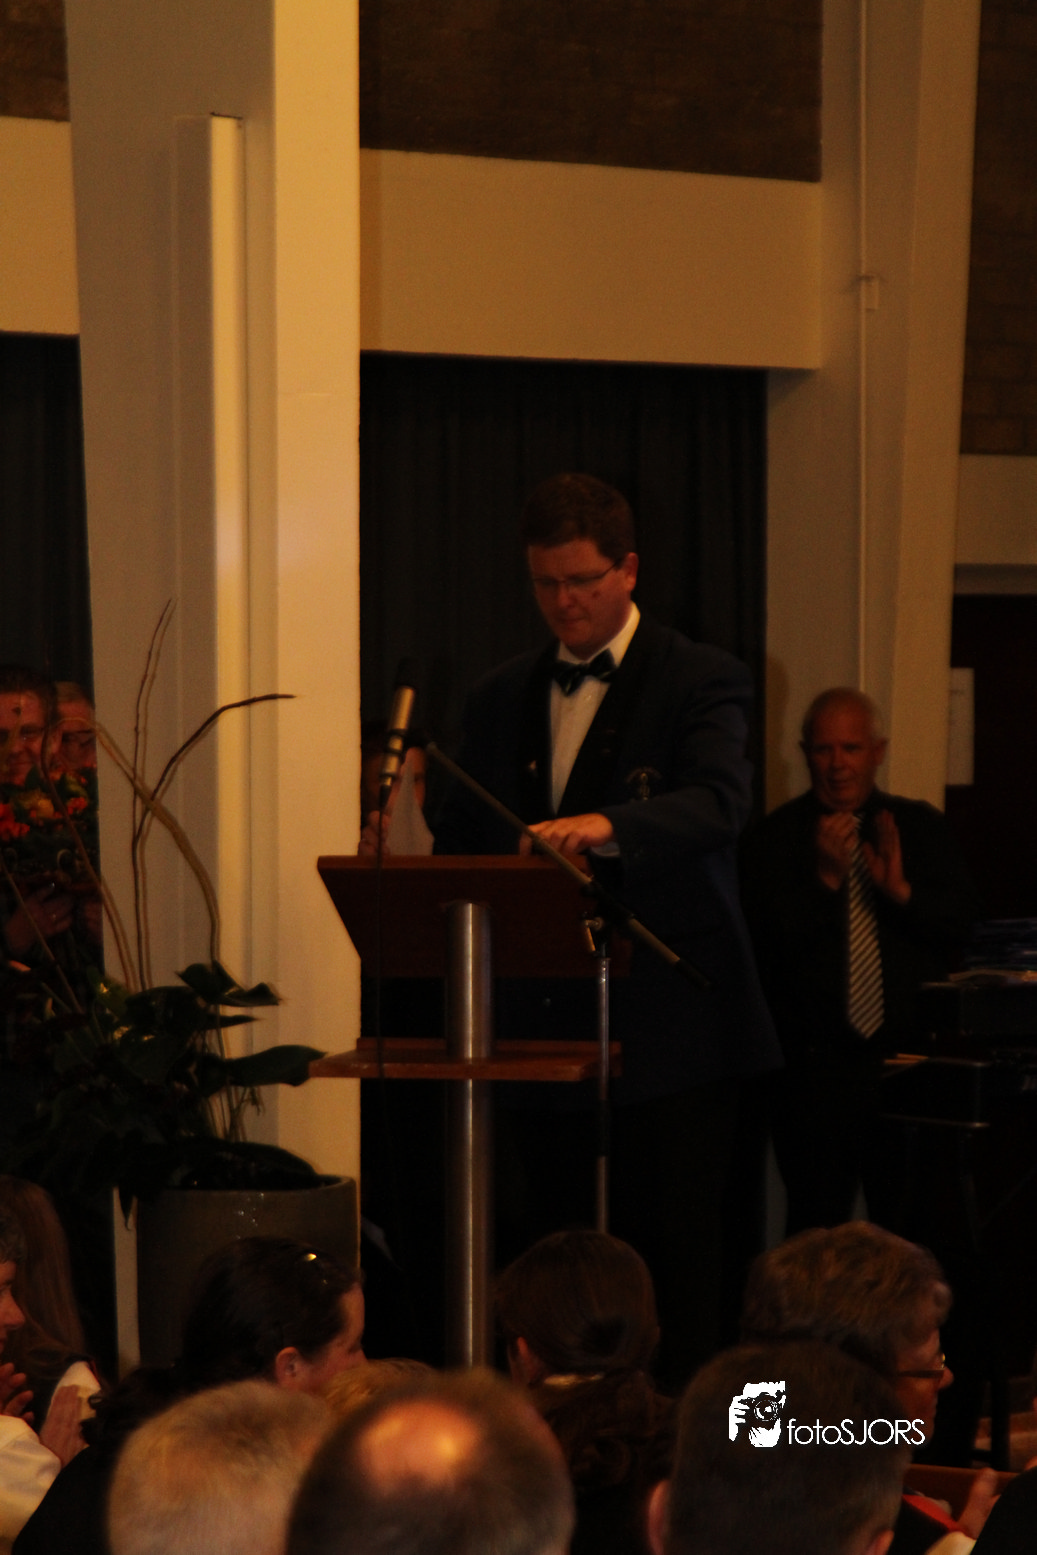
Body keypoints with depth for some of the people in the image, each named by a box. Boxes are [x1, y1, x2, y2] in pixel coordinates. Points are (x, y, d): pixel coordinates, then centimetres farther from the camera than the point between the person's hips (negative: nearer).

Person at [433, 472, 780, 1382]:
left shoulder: (700, 682, -1)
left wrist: (605, 827, -38)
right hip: (542, 1021, 5)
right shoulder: (502, 699, 16)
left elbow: (719, 803, -20)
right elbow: (460, 845, 19)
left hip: (667, 1026, -5)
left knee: (673, 1263, -5)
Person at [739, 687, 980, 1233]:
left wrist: (901, 891, -14)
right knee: (816, 1234, -5)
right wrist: (824, 878, -17)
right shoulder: (772, 839, 2)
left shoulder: (921, 828, 11)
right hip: (815, 1064, -2)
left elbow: (964, 922, 3)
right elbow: (765, 947, -8)